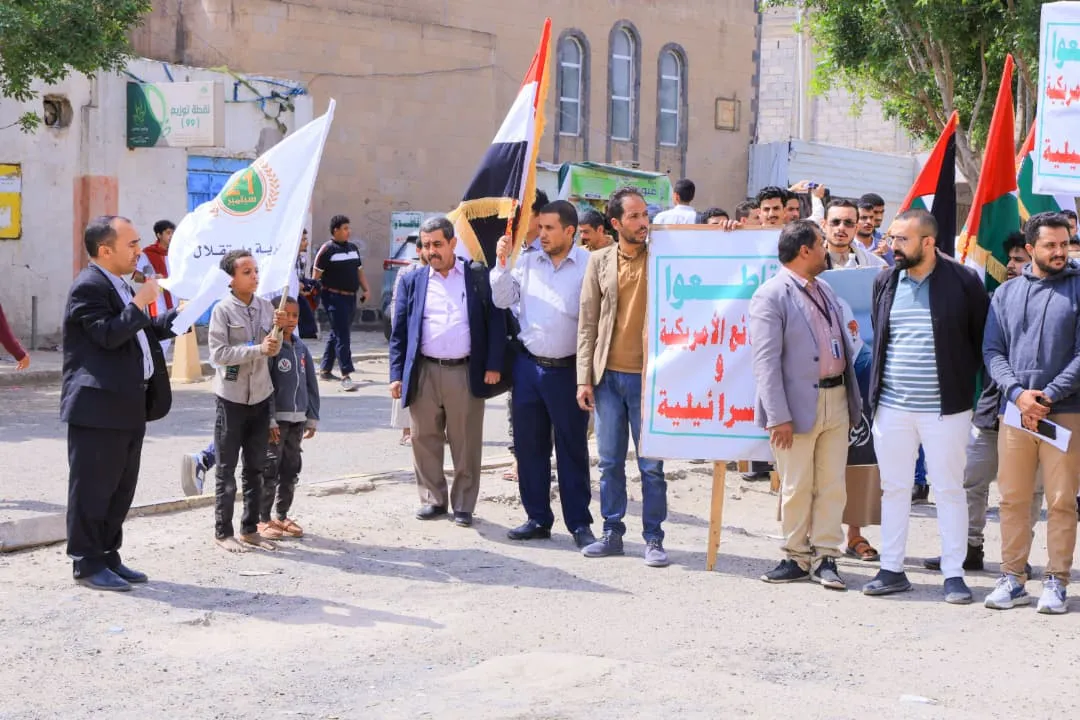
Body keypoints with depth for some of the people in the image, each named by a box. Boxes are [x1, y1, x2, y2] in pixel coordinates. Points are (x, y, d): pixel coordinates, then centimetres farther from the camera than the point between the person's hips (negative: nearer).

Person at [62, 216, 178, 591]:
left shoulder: (120, 287, 18)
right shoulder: (89, 286, -13)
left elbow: (146, 332, 26)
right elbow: (108, 335, -24)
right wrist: (139, 303, -17)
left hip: (129, 406, 10)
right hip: (98, 406, -10)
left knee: (120, 489, 15)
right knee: (92, 489, -1)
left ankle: (108, 558, 24)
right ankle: (87, 564, 5)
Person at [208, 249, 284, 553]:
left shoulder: (265, 306, 4)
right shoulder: (223, 310, -11)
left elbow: (273, 351, 9)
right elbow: (218, 354, -17)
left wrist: (278, 328, -10)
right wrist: (257, 349, -21)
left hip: (260, 396, 5)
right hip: (232, 397, -5)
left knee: (255, 468, 12)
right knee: (227, 469, 3)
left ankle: (250, 529, 21)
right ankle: (223, 532, 10)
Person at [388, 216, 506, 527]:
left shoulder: (478, 276, 4)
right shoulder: (412, 281, 10)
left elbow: (496, 322, 2)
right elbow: (399, 332, 9)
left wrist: (494, 366, -6)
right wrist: (397, 375, 3)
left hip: (466, 373, -2)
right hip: (424, 373, 2)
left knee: (466, 444, 3)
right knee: (425, 440, 7)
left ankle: (463, 505, 14)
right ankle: (433, 499, 21)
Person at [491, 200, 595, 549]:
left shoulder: (589, 265, -7)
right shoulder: (526, 262, 6)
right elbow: (502, 300, 7)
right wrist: (502, 263, -5)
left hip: (568, 369, -4)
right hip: (528, 365, 5)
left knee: (573, 449, 3)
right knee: (529, 445, 9)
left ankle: (580, 524, 10)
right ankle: (538, 519, 20)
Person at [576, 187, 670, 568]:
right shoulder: (600, 261, 5)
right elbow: (587, 323, 6)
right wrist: (584, 377, 0)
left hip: (648, 375, -2)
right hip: (608, 375, 2)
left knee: (652, 464, 2)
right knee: (610, 462, 9)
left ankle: (653, 539, 10)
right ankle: (612, 534, 19)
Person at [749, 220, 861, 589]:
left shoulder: (825, 290, 14)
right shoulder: (770, 296, -10)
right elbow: (766, 360, -14)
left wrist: (853, 395, 16)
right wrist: (778, 416, -18)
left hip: (836, 399, 7)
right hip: (799, 405, -6)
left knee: (832, 486, 7)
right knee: (797, 488, 3)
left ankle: (825, 557, 15)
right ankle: (797, 556, 16)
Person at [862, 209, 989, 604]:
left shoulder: (964, 282, -6)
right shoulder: (885, 282, 8)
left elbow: (983, 338, 0)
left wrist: (966, 382, -1)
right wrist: (875, 390, 12)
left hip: (945, 408, -4)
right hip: (891, 406, 4)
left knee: (950, 489, 3)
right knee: (893, 488, 9)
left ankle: (954, 574, 10)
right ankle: (891, 570, 17)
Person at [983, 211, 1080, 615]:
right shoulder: (1006, 293, 11)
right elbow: (992, 350, 7)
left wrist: (1048, 397, -11)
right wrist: (1017, 392, -9)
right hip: (1014, 411, 3)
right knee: (1012, 498, 5)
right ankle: (1013, 579, 13)